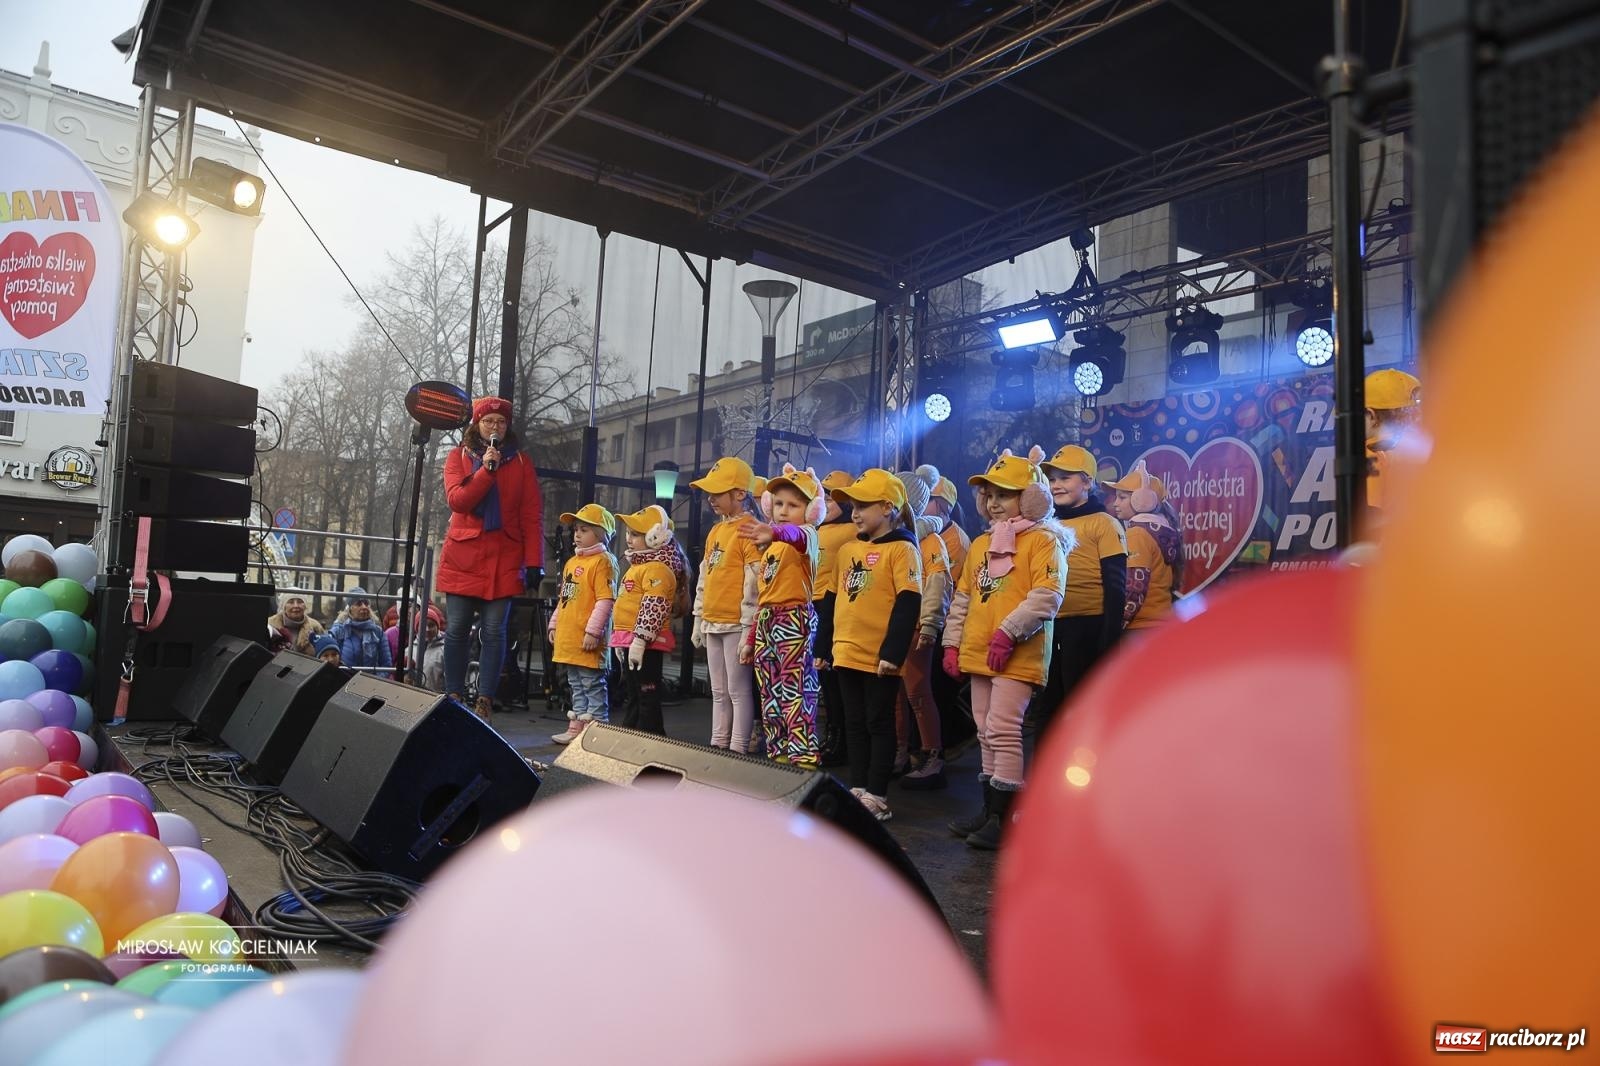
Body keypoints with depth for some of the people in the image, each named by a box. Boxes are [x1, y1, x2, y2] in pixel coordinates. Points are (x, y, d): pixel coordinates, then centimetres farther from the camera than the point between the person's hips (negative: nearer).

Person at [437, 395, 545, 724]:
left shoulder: (520, 461, 8)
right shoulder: (458, 456, 8)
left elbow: (532, 515, 3)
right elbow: (457, 500, -7)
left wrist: (534, 562, -4)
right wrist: (487, 469, -17)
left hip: (504, 558, 0)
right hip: (463, 555, 0)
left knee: (493, 631, -2)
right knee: (457, 629, 1)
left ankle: (484, 701, 2)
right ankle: (454, 696, 10)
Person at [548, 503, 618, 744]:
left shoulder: (603, 562, -11)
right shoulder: (572, 562, 17)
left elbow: (606, 601, -19)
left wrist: (593, 631, -22)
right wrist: (555, 624, 20)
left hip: (587, 641, -9)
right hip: (568, 638, 9)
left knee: (593, 685, -2)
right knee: (577, 686, 17)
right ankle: (576, 729, 26)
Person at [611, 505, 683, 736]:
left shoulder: (657, 568, -15)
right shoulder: (638, 566, 19)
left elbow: (654, 607, -24)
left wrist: (640, 639, -26)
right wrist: (621, 640, 27)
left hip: (644, 644, -11)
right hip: (630, 640, 11)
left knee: (647, 696, -6)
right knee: (631, 695, 18)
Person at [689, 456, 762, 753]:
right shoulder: (714, 532, 16)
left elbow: (754, 584, -16)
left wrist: (748, 628, -18)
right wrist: (698, 620, 18)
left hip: (736, 625, -9)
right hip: (713, 624, 9)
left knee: (738, 690, -2)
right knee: (719, 692, 14)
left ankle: (738, 751, 3)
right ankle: (717, 745, 22)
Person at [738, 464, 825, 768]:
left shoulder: (805, 535, -5)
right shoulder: (770, 547, 19)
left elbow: (797, 535, -33)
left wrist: (773, 532, -56)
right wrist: (751, 638, 19)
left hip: (794, 620, -8)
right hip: (765, 622, 8)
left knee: (795, 693, -12)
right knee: (769, 694, 11)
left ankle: (804, 758, -10)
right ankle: (778, 754, 19)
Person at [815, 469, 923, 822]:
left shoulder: (902, 549, -9)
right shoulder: (848, 550, 13)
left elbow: (908, 604, -15)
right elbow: (833, 601, 17)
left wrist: (893, 651, -20)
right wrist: (822, 646, 16)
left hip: (879, 656, -7)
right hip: (846, 652, 7)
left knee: (879, 723, 3)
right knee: (854, 724, 13)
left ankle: (877, 796, 11)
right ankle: (857, 789, 23)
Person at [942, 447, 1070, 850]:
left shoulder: (1044, 541, -6)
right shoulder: (981, 544, 17)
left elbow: (1047, 595, -18)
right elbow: (962, 598, 19)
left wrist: (1009, 632, -24)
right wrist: (953, 643, 12)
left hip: (1018, 655, -8)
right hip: (979, 653, 8)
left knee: (1002, 729, -11)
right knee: (986, 733, 13)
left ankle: (1005, 818, -3)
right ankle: (990, 808, 23)